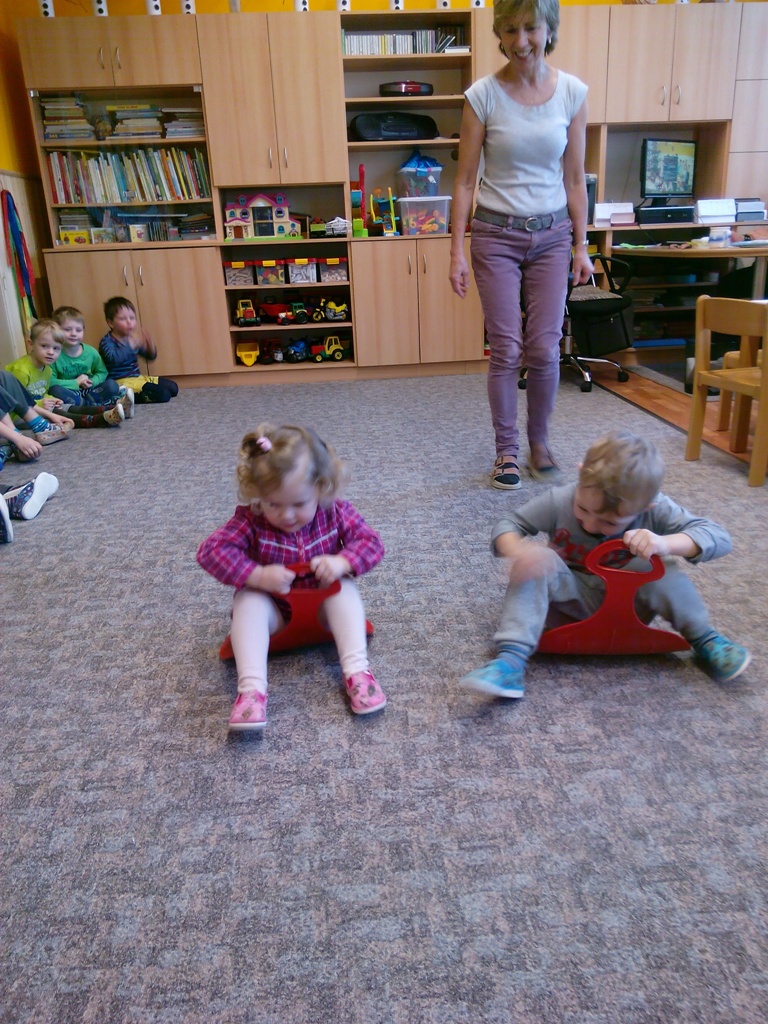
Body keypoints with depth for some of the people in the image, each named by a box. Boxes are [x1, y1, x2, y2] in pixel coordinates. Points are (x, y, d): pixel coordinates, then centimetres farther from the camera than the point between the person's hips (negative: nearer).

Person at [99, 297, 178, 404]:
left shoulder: (132, 338, 11)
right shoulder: (107, 342, -12)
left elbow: (151, 356, 16)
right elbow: (113, 359, -34)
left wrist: (149, 342, -5)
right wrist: (130, 346, -39)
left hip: (137, 377, 9)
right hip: (121, 382, -9)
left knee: (173, 387, 8)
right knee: (163, 394, -22)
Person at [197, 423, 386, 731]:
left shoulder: (335, 513, -15)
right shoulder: (250, 520, -21)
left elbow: (371, 542, -14)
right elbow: (211, 551, -28)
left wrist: (342, 562, -34)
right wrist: (258, 576, -38)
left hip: (323, 605, 1)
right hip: (273, 610, -1)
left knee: (346, 587, -27)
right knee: (248, 597, -31)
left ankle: (357, 672, -32)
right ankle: (251, 688, -40)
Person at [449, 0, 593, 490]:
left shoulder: (572, 92, 2)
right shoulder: (483, 95, -4)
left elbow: (575, 179, 6)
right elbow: (465, 180, -3)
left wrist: (581, 246, 4)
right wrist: (457, 251, -8)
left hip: (552, 235, 2)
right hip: (496, 234, -2)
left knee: (545, 348, 2)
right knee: (506, 349, -2)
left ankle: (539, 442, 22)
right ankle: (507, 449, 13)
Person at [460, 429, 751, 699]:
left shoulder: (656, 510, -22)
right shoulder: (559, 501, -22)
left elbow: (719, 537, -25)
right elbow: (509, 525, -14)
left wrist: (665, 543, -45)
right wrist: (518, 550, -39)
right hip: (573, 598, 0)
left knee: (662, 572, -29)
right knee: (539, 563, -31)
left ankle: (705, 642, -11)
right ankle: (511, 659, -38)